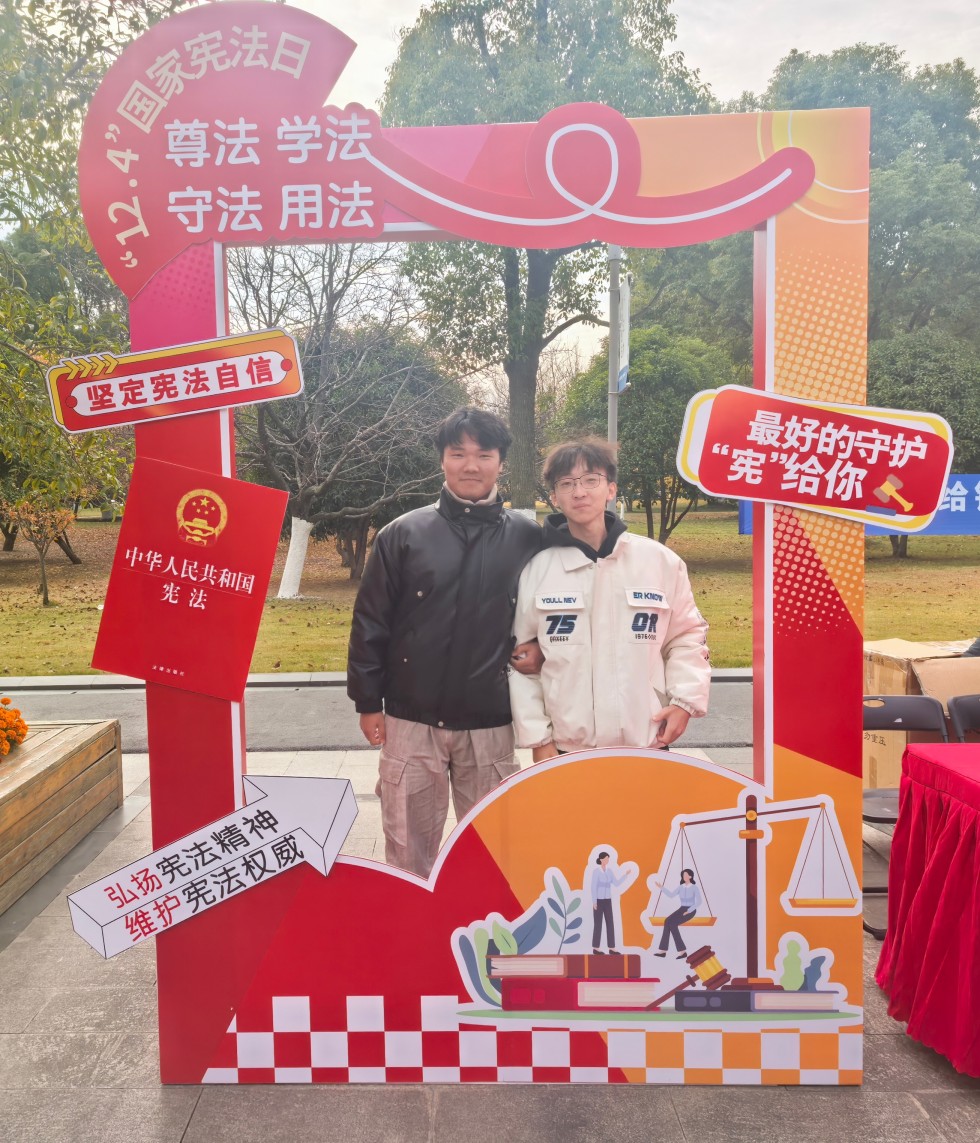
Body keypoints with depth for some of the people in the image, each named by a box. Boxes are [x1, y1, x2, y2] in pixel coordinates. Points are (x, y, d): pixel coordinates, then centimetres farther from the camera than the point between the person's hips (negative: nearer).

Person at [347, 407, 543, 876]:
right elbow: (369, 623, 1)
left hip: (490, 724, 1)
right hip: (411, 721, 0)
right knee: (408, 846, 12)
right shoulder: (402, 534, -2)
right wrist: (367, 701, 0)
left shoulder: (528, 537, 0)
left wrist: (541, 648, -5)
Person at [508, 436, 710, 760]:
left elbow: (687, 636, 10)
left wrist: (685, 700, -2)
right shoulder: (537, 570, -1)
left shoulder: (660, 561, 0)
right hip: (566, 749, 0)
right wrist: (538, 738, -2)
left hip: (647, 744, 1)